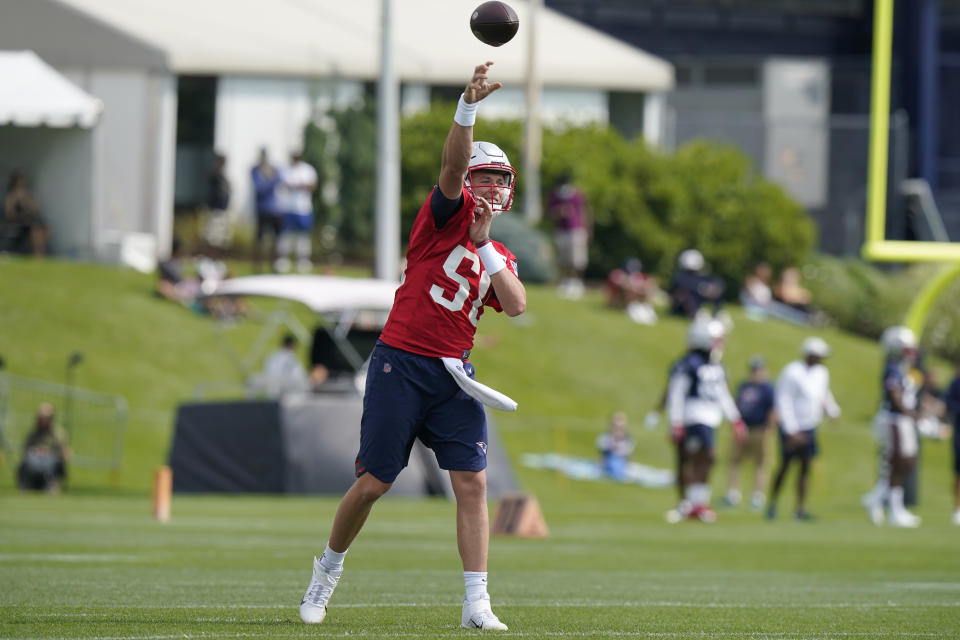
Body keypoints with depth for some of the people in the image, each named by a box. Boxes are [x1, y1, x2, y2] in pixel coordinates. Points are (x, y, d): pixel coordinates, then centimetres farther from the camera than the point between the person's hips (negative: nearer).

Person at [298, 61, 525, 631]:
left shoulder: (500, 259, 17)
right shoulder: (448, 215, 3)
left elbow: (517, 306, -3)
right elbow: (453, 164, -17)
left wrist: (483, 246, -7)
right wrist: (469, 105, -33)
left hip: (454, 376, 4)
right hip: (401, 365, -4)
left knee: (473, 482, -8)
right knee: (373, 482, 0)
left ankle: (477, 605, -8)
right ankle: (328, 570, 24)